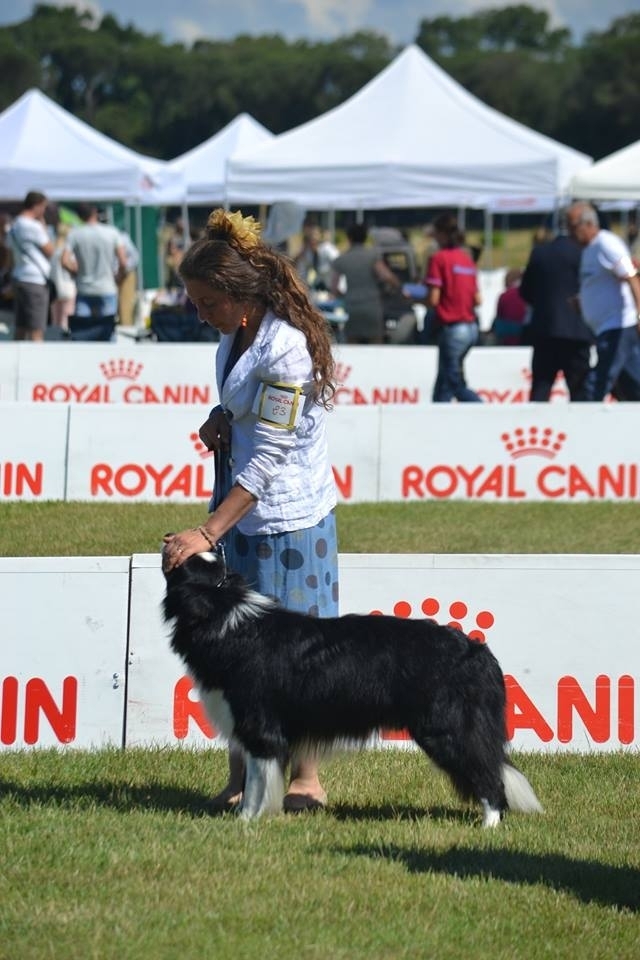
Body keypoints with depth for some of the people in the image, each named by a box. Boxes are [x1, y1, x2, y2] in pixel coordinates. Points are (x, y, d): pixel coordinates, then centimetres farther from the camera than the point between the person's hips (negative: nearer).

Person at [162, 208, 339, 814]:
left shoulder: (286, 350, -23)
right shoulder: (237, 332, 4)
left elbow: (266, 459, -23)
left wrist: (207, 533, -23)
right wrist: (220, 422, 0)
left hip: (288, 519, -9)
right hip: (243, 512, 9)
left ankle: (304, 781, 9)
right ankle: (240, 779, 13)